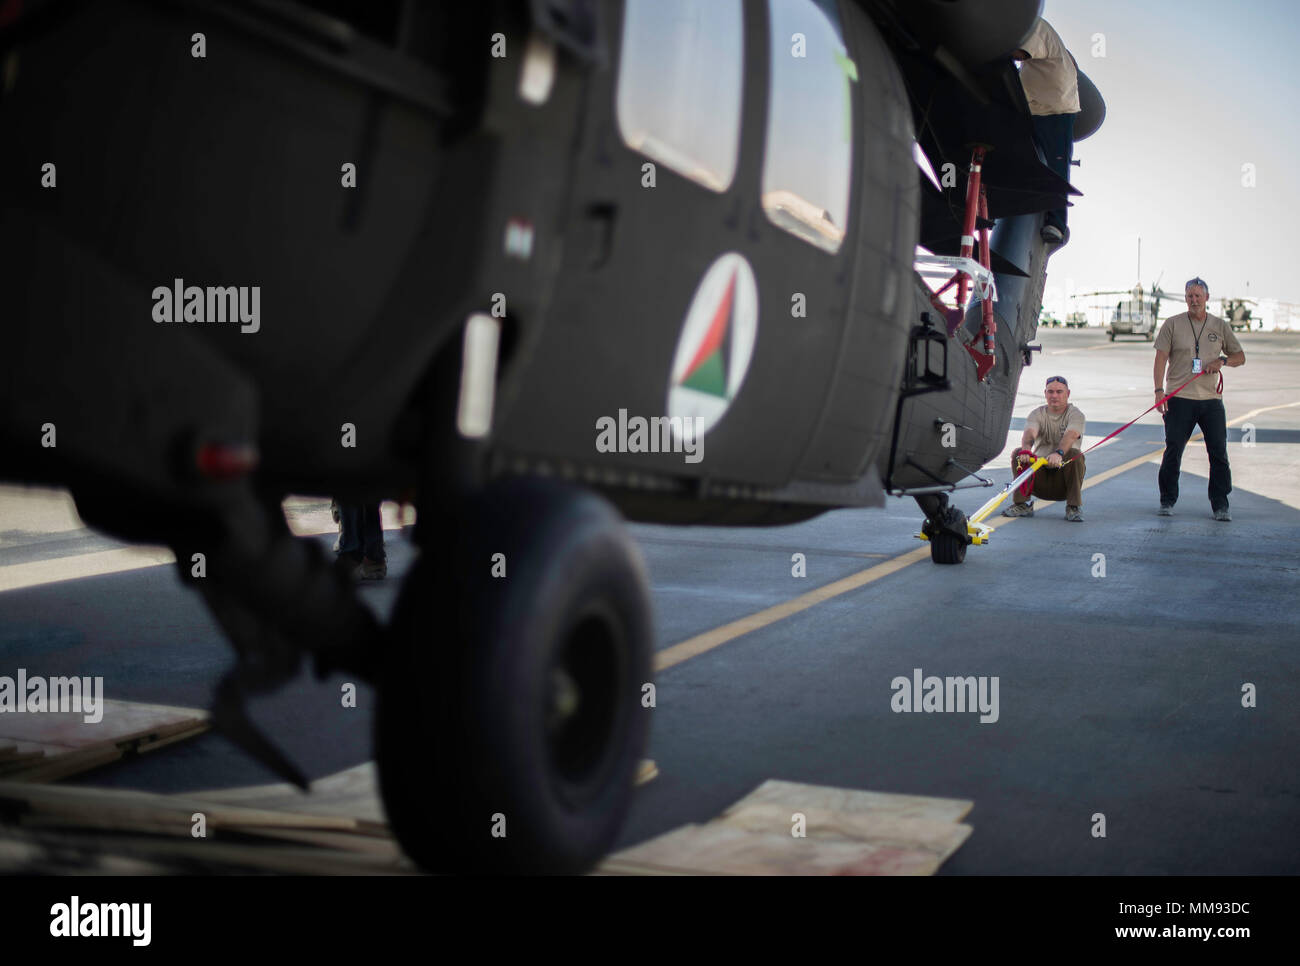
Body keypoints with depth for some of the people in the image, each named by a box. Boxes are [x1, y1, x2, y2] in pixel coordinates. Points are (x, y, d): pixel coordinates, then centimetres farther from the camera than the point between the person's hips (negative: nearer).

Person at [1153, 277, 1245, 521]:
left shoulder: (1220, 326, 11)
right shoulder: (1172, 324, 4)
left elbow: (1240, 356, 16)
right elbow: (1161, 358, -1)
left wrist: (1222, 360, -6)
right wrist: (1159, 390, -13)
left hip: (1211, 400, 2)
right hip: (1179, 398, -2)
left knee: (1219, 452, -2)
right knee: (1173, 451, -1)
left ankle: (1220, 505, 5)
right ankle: (1167, 501, 11)